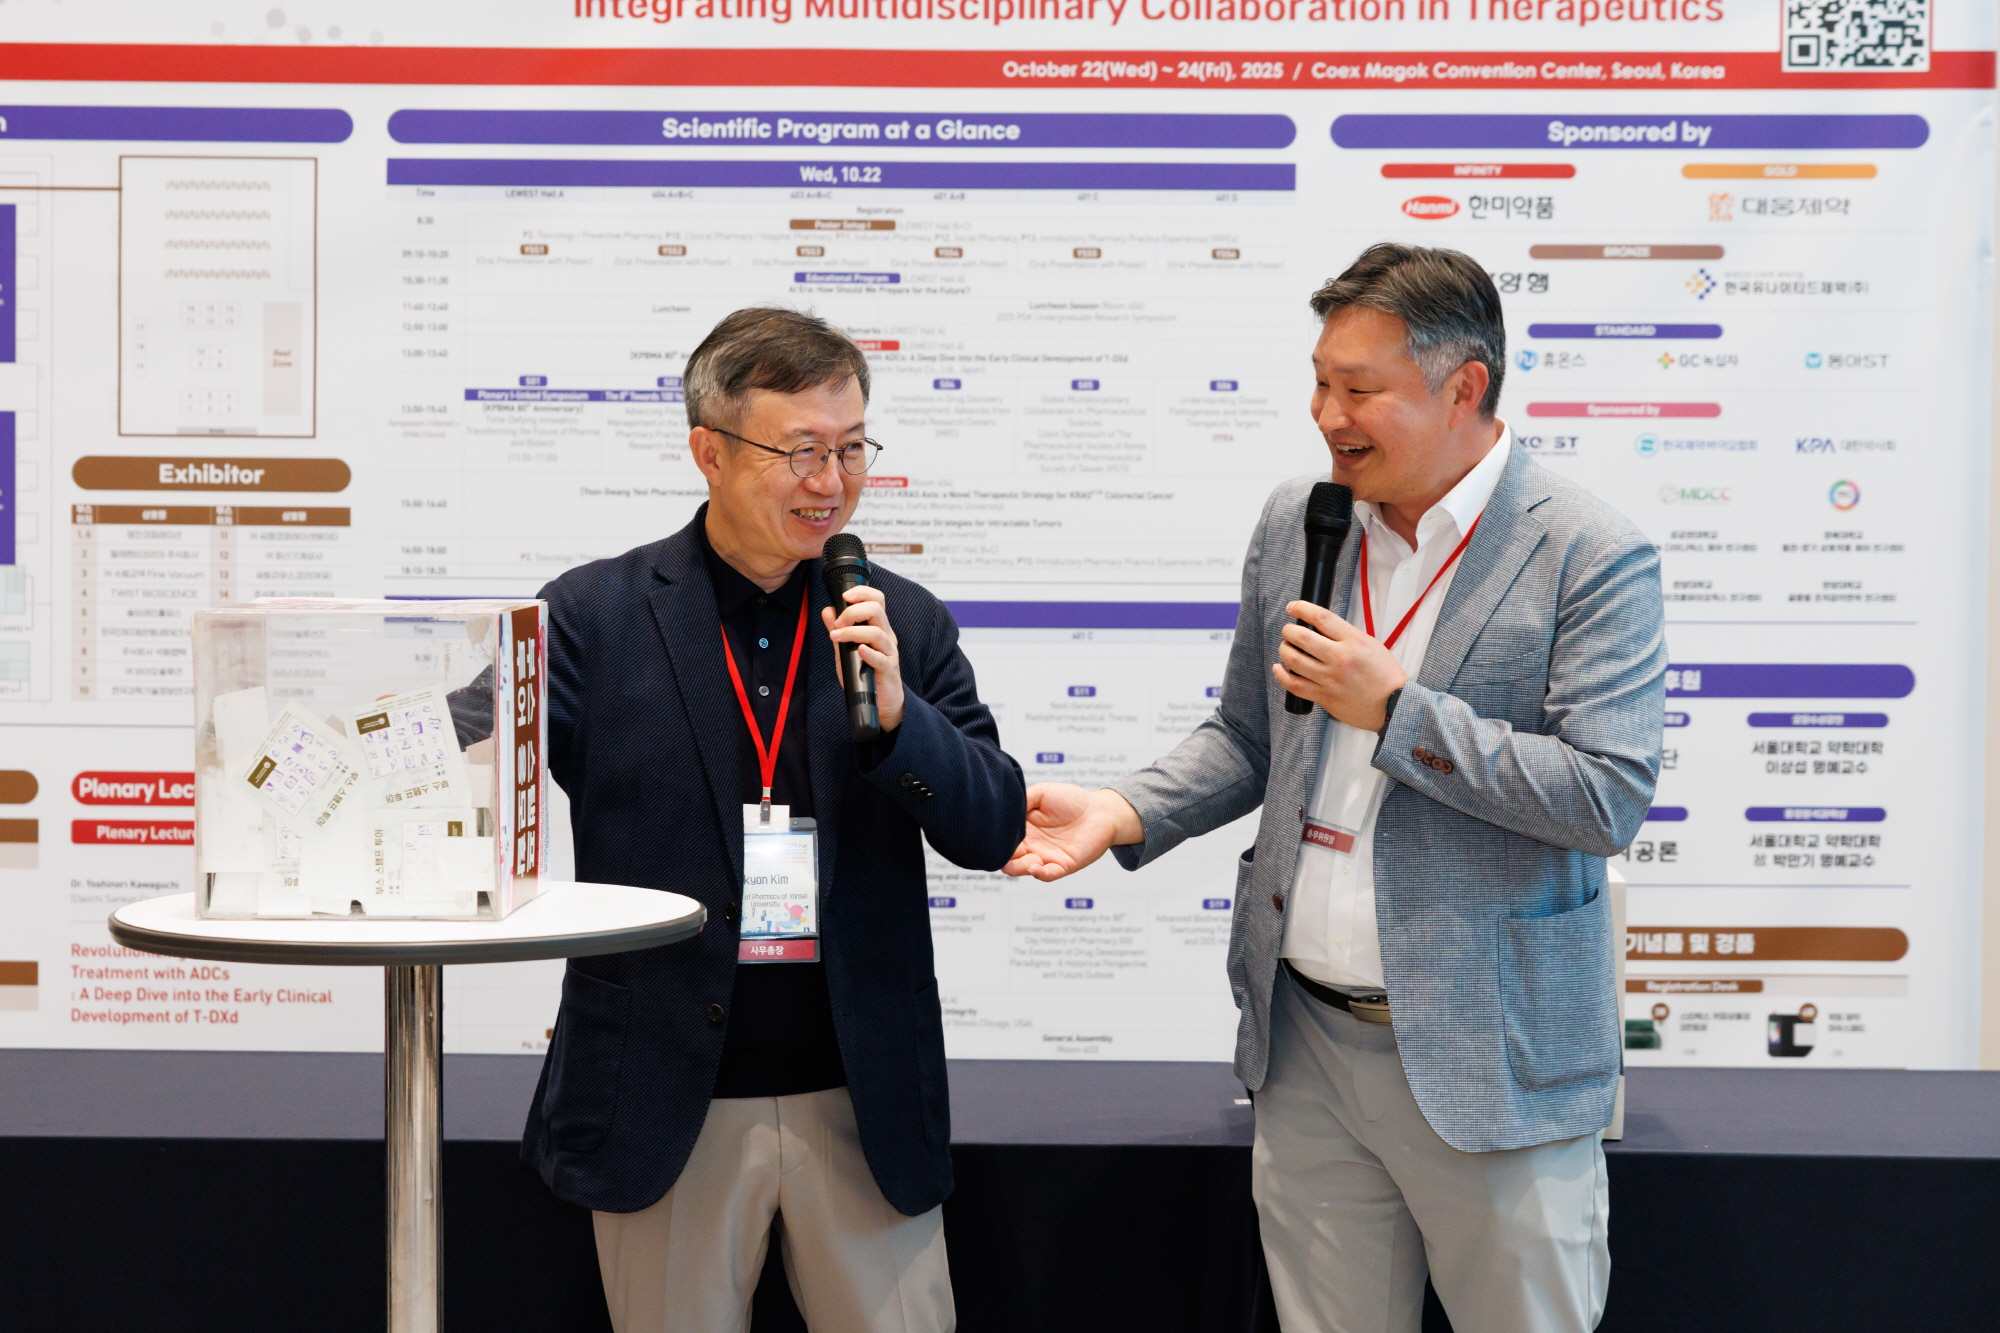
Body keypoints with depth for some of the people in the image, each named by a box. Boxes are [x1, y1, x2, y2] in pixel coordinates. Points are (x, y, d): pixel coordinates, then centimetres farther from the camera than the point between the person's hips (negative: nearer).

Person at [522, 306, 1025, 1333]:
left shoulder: (906, 624, 6)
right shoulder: (596, 616, -1)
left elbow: (994, 831, 3)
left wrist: (896, 715, -14)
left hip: (864, 1105, 2)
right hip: (665, 1109, -2)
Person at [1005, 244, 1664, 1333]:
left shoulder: (1593, 559, -11)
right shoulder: (1294, 522, 7)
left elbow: (1608, 799, -18)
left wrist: (1393, 707, -20)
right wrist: (1123, 813, -2)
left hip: (1486, 1066, -5)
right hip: (1306, 1041, 5)